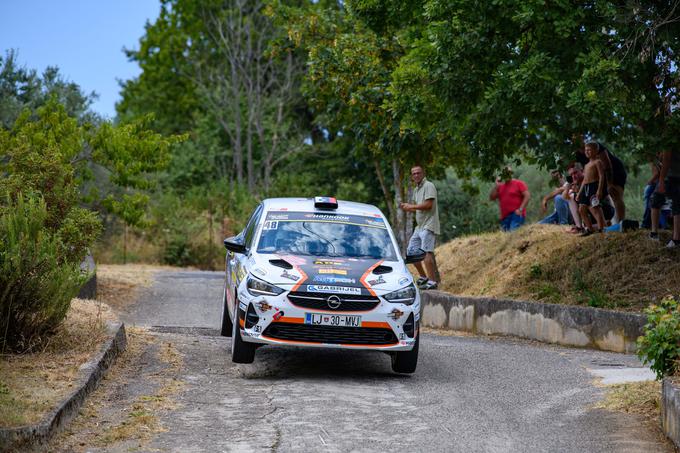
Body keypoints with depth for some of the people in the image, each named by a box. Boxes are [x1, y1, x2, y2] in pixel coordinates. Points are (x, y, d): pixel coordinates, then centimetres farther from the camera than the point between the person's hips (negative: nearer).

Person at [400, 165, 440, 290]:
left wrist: (411, 206, -12)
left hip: (428, 225, -10)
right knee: (411, 251, 12)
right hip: (419, 226, 10)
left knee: (426, 252, -17)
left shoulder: (428, 186, -9)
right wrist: (406, 206, 4)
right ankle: (423, 277, 23)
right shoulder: (416, 190, 19)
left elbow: (428, 204, -20)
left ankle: (432, 281, -19)